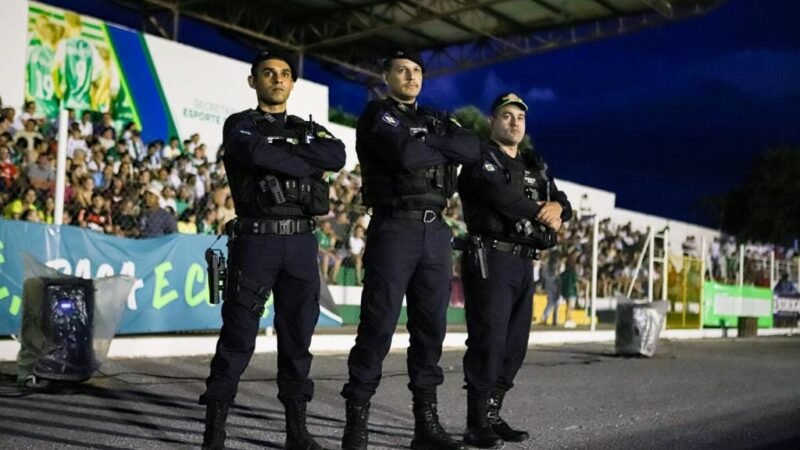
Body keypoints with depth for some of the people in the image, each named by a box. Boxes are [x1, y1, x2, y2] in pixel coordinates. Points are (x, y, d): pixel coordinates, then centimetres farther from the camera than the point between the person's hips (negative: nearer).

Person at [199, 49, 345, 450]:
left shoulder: (309, 130, 18)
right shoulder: (240, 125, 6)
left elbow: (337, 157, -4)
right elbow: (256, 154, -17)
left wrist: (286, 146, -11)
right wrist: (307, 163, -7)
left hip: (301, 241, 4)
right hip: (255, 239, -4)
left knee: (297, 336, 7)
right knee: (238, 337, -3)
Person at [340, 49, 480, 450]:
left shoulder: (437, 120, 20)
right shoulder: (377, 115, 2)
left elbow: (473, 148, 1)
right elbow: (405, 154, -17)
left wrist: (426, 143, -10)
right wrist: (443, 149, 1)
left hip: (436, 232, 6)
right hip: (393, 229, -6)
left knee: (431, 326, 6)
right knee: (378, 326, -6)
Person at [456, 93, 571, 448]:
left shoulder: (536, 165, 20)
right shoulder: (481, 158, -3)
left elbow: (562, 202, 13)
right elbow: (503, 197, -20)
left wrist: (556, 207, -11)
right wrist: (542, 215, -8)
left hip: (524, 263, 8)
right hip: (490, 259, -7)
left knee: (515, 344, 8)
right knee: (488, 341, -9)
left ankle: (493, 416, 16)